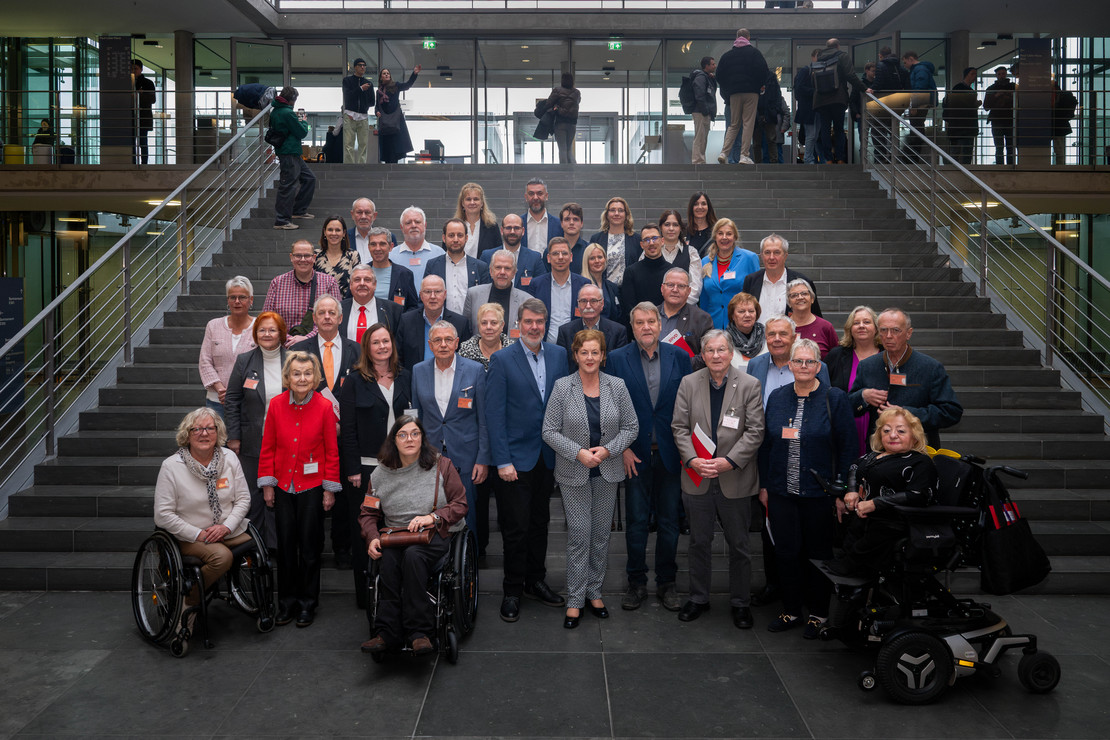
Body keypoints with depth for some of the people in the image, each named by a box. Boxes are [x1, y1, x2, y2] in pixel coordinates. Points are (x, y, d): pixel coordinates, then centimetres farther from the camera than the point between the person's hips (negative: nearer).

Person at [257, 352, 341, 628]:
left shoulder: (324, 407, -8)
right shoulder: (276, 404, -3)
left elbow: (332, 451, -3)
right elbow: (268, 447, 4)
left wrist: (330, 489, -4)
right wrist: (267, 484, 3)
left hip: (312, 486, -2)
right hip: (283, 486, 2)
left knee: (309, 546, 6)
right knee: (285, 545, 9)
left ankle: (307, 605, 20)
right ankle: (287, 603, 23)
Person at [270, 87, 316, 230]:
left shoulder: (275, 111, 12)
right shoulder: (287, 113, -18)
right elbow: (302, 132, -14)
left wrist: (298, 121, 18)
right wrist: (304, 122, 7)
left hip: (293, 154, 11)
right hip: (289, 153, -11)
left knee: (309, 178, 19)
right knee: (288, 186, -7)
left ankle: (298, 211, 25)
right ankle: (281, 221, -4)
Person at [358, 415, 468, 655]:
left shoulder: (441, 465, 5)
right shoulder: (381, 474, 11)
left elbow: (460, 505, 5)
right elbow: (368, 513, 18)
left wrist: (433, 517, -11)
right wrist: (372, 538, -3)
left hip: (433, 536, -2)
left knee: (413, 555, -36)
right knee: (387, 559, -33)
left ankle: (419, 633, -33)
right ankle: (388, 633, -31)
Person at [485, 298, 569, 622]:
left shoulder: (558, 355, 5)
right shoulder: (502, 360, -8)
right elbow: (494, 415, -10)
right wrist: (502, 461, -14)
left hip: (547, 456, 4)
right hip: (516, 458, -4)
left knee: (540, 522, 15)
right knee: (516, 528, 1)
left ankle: (536, 581, 31)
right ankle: (512, 591, 16)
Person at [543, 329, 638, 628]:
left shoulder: (617, 386, 0)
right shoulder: (562, 387, -6)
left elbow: (631, 427, 3)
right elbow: (549, 430, -6)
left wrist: (608, 450, -12)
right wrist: (578, 453, -18)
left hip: (607, 472, 3)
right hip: (574, 474, -2)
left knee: (601, 534, 11)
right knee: (579, 535, -2)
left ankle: (594, 592, 25)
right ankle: (575, 600, 9)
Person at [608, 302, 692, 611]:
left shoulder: (679, 357, 3)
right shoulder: (617, 359, -1)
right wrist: (622, 448, -7)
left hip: (671, 453, 1)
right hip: (634, 454, -1)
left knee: (669, 521, 9)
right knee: (636, 521, 6)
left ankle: (666, 583, 23)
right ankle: (636, 583, 21)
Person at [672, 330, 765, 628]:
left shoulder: (749, 385, -5)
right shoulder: (688, 383, 1)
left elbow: (755, 431, -8)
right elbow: (679, 427, 0)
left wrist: (729, 461, -17)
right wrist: (692, 460, -14)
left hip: (735, 480, -2)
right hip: (697, 478, 2)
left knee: (739, 546, 11)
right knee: (699, 542, 14)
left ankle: (741, 603, 27)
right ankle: (698, 598, 30)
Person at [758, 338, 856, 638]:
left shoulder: (835, 398, -4)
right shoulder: (777, 397, 6)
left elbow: (847, 448, -5)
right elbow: (766, 443, 10)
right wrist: (764, 485, 8)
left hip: (819, 494, -3)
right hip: (781, 492, 3)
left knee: (817, 554, 8)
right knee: (786, 552, 7)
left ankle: (818, 614, 24)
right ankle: (791, 610, 23)